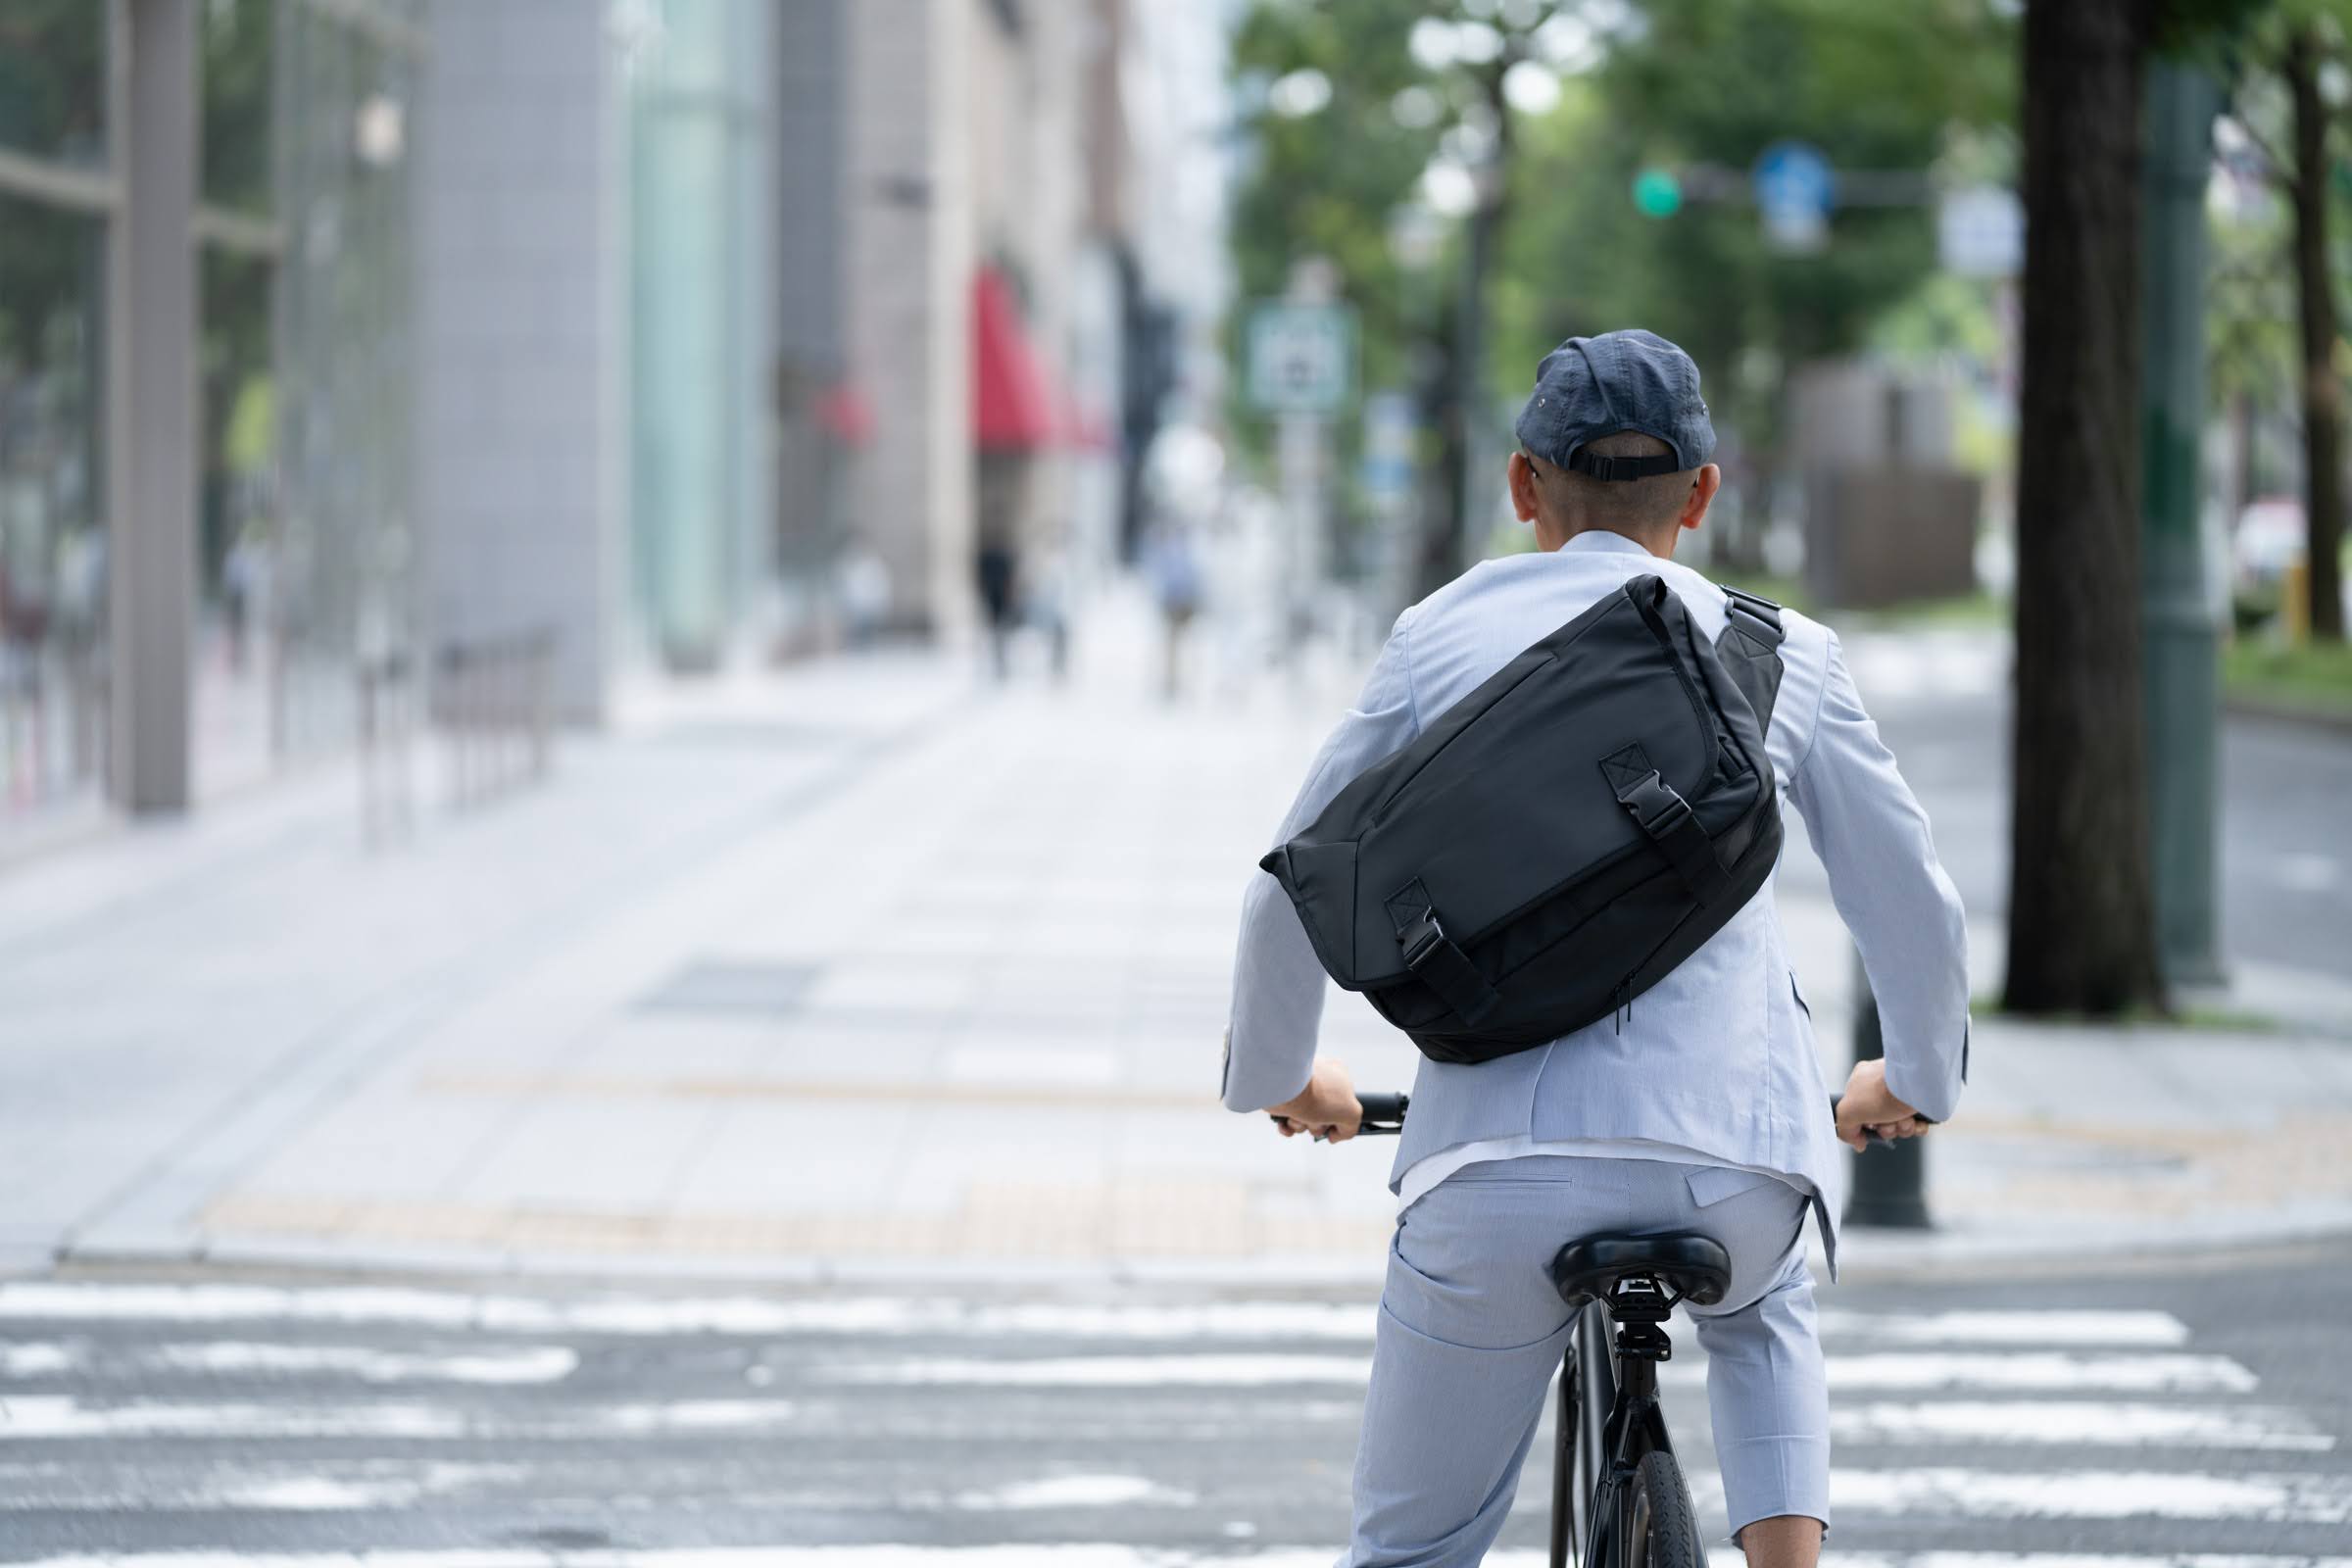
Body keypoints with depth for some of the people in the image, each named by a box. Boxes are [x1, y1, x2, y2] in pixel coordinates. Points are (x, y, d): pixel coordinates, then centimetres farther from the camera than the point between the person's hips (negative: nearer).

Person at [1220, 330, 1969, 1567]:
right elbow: (1913, 907, 16)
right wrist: (1915, 1082, 37)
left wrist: (1276, 1080, 31)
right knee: (1760, 1316, 37)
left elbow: (1292, 898, 12)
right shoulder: (1781, 654, 11)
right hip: (1732, 1161, 1)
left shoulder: (1443, 636, 10)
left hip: (1495, 1170, -1)